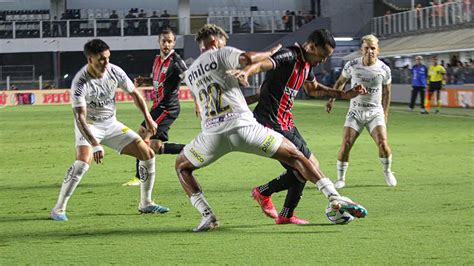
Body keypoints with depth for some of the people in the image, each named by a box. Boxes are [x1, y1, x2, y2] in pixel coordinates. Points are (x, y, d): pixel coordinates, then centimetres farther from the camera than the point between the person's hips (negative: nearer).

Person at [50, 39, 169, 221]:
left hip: (111, 125, 6)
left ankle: (145, 204, 16)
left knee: (148, 155, 1)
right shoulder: (80, 83, -28)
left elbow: (134, 93, 6)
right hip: (89, 127, -6)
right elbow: (80, 118, -34)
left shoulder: (114, 71, -12)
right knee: (82, 162, -31)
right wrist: (95, 145, -44)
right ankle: (58, 209, -20)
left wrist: (148, 118, 5)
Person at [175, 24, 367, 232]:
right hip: (243, 125, -3)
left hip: (212, 133, 3)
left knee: (182, 166, 28)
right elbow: (248, 59, -14)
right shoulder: (222, 54, 7)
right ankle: (334, 197, -5)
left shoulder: (189, 75, 23)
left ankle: (207, 215, 10)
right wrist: (272, 52, 6)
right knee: (295, 156, 7)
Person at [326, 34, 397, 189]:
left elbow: (386, 92, 9)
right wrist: (332, 99, 7)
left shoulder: (384, 69, -6)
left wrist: (385, 113, 11)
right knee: (346, 144, -13)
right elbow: (340, 82, 13)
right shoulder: (352, 65, -6)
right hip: (355, 112, 0)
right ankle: (341, 178, 3)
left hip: (375, 112, 0)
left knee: (382, 143, -17)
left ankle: (387, 172, 11)